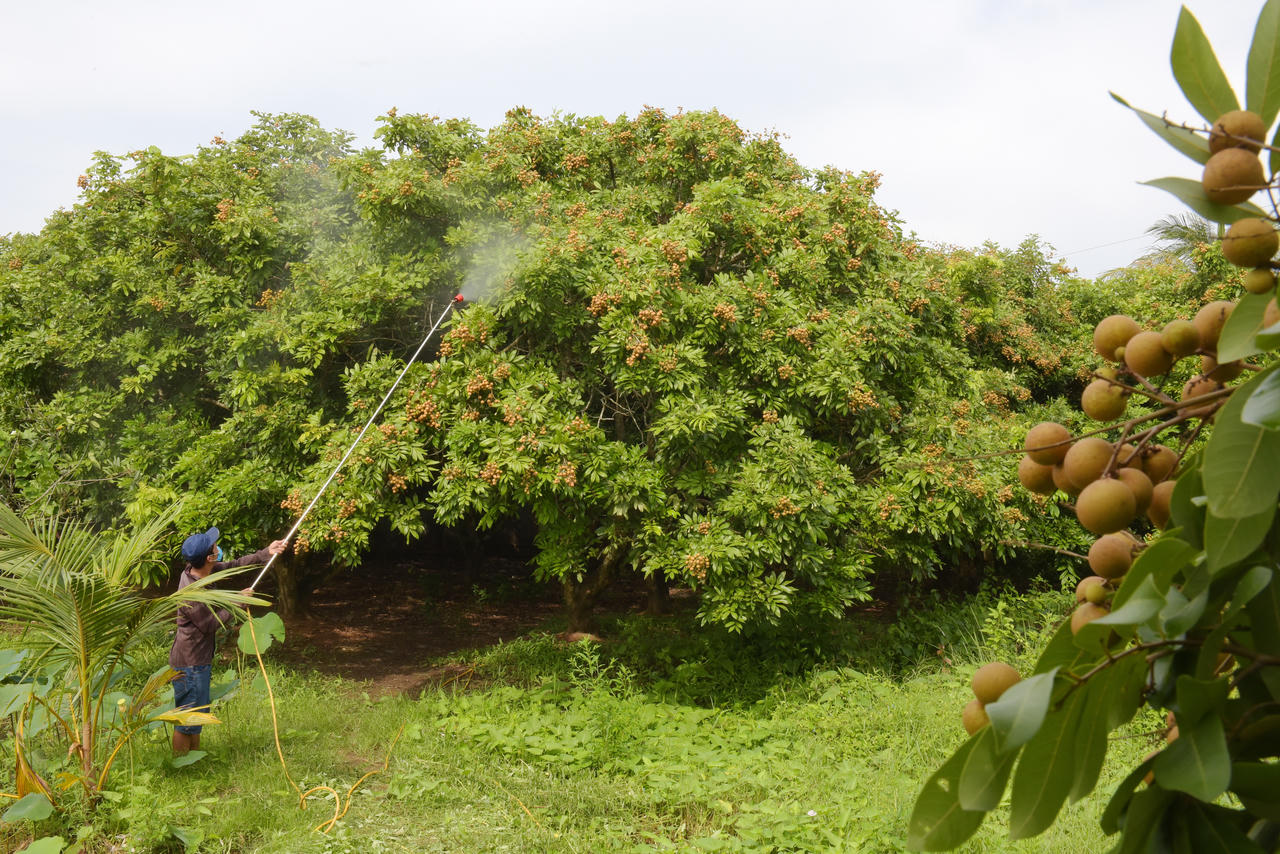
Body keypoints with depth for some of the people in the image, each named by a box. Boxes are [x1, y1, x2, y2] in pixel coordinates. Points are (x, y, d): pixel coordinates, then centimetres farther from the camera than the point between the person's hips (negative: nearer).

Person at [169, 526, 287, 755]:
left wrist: (266, 553, 5)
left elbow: (234, 565, 10)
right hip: (190, 662, -10)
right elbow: (211, 625, -18)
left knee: (199, 711, 21)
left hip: (199, 659, 10)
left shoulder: (197, 571, -3)